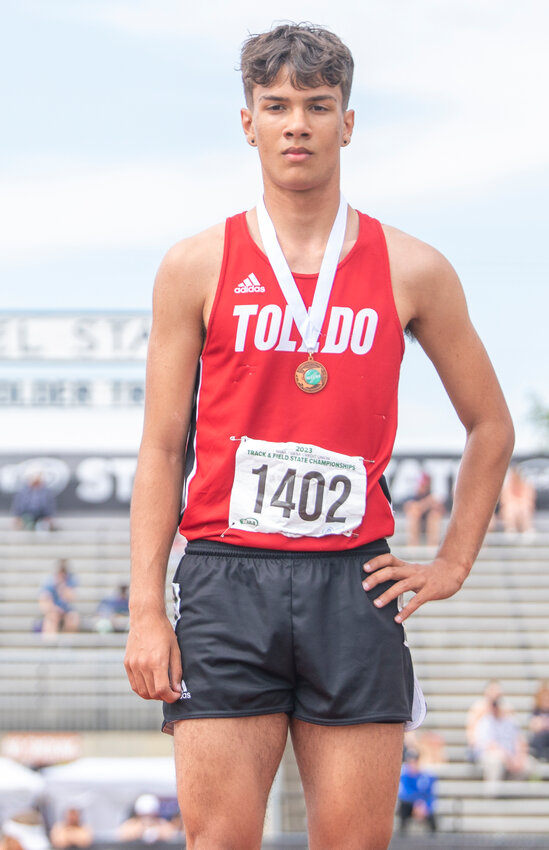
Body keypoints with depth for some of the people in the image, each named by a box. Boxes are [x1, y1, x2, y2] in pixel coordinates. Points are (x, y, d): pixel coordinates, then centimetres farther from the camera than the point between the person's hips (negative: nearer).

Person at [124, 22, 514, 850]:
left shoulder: (412, 271, 8)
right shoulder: (198, 268, 6)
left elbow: (490, 425, 19)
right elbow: (162, 448, 5)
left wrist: (452, 564, 10)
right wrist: (146, 611, -2)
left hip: (354, 586, 1)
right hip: (227, 582, -1)